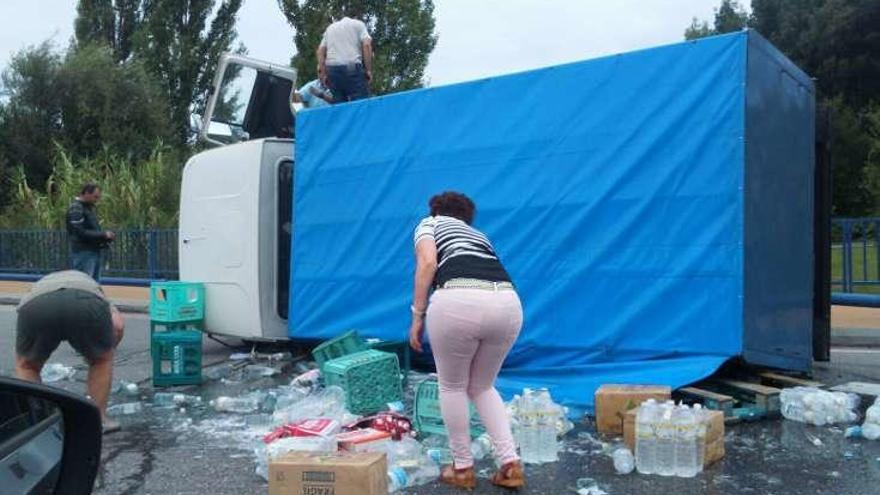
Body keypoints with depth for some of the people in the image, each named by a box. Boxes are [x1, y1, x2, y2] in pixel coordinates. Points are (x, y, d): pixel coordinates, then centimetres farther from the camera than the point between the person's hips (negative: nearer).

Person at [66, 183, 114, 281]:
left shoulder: (89, 207, 16)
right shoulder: (76, 209, -12)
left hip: (95, 252, 9)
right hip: (83, 253, -9)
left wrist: (105, 237, 2)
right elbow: (80, 233, -20)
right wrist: (103, 234, -17)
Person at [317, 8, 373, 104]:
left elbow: (320, 51, 17)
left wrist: (323, 72, 14)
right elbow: (367, 45, -2)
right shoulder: (358, 24, 13)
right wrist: (369, 70, -2)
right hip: (352, 66, -5)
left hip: (332, 68, 5)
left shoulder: (330, 27, 27)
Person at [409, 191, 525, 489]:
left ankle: (463, 469, 29)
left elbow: (428, 263, 2)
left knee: (452, 387, 20)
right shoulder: (478, 235, 38)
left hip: (459, 302, -5)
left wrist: (418, 316, 5)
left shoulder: (429, 223, 24)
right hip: (507, 304, 5)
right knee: (482, 387, 27)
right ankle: (511, 464, 19)